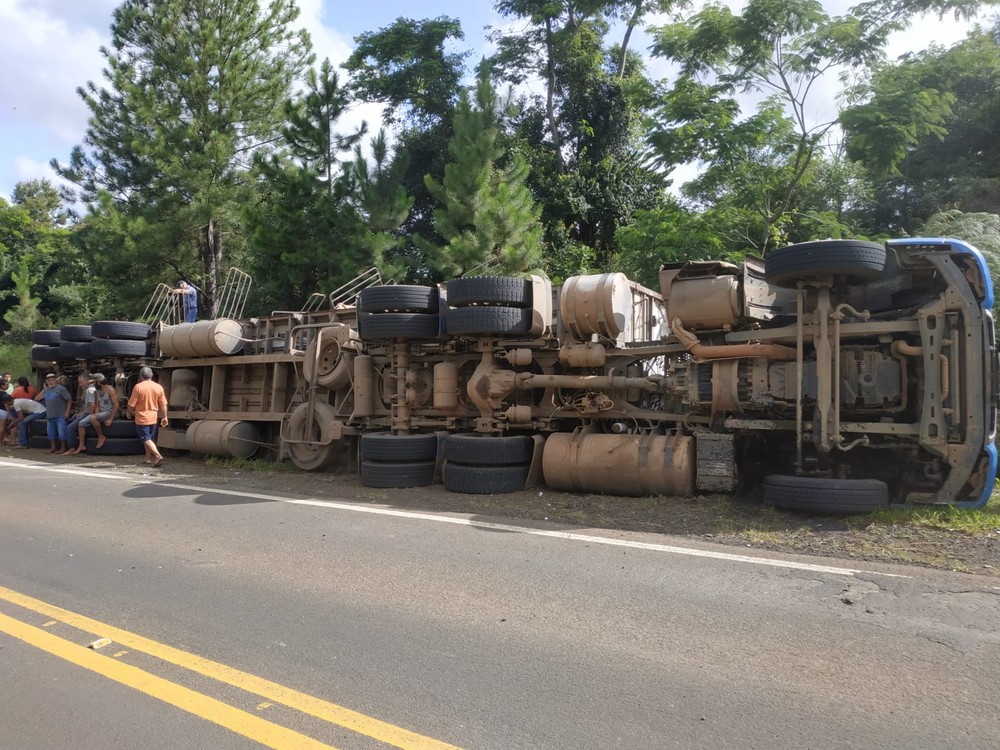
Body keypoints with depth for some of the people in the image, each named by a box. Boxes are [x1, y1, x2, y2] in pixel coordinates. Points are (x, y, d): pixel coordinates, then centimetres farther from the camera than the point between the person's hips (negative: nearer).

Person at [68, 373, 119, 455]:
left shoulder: (110, 389, -12)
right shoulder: (97, 391, 13)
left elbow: (116, 405, -17)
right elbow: (97, 406, 12)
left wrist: (110, 419, -23)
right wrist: (96, 415, -8)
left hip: (109, 412, -8)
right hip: (101, 413, 8)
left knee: (92, 417, -34)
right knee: (81, 423, -4)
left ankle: (101, 437, -15)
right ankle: (81, 446, 3)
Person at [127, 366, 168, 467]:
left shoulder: (138, 387, -14)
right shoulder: (159, 387, -3)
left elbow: (131, 404, -10)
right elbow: (163, 404, 0)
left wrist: (129, 413, 9)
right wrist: (164, 417, 8)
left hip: (141, 418, -5)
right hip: (153, 418, 5)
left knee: (146, 439, -5)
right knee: (150, 438, 19)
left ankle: (158, 455, -22)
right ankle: (148, 457, 27)